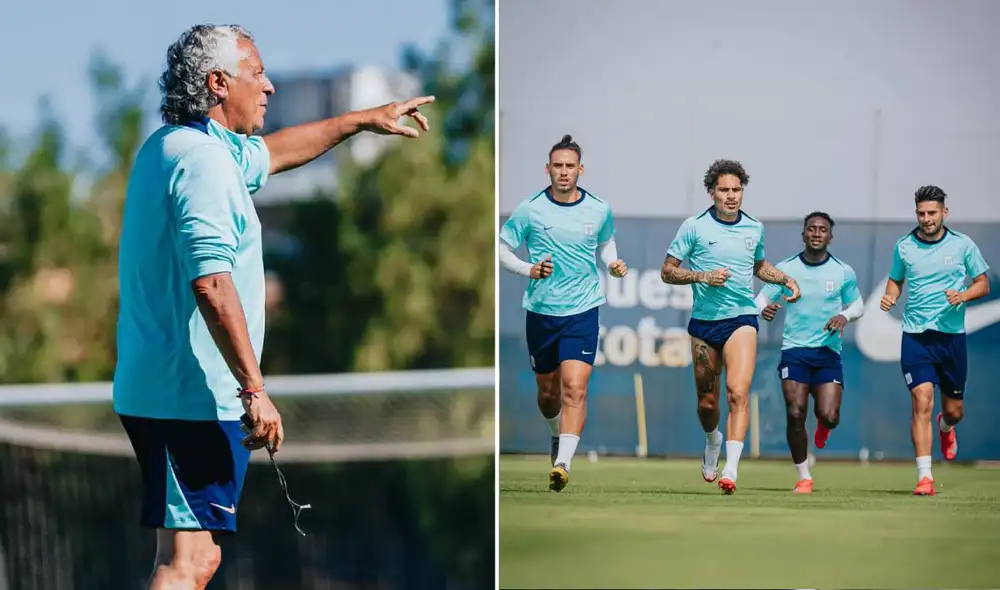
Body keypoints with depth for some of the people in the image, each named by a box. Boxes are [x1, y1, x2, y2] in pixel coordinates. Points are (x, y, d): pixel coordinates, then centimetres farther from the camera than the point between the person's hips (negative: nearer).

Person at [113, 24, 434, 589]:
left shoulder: (167, 147, 16)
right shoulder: (203, 160, -16)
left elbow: (271, 152, 35)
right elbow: (211, 284, -26)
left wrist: (364, 119, 42)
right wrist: (255, 389, -27)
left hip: (154, 393, 10)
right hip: (196, 397, -10)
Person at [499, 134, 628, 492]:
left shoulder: (599, 210, 1)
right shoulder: (529, 210, -4)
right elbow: (502, 249, 3)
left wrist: (614, 265, 0)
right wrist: (530, 270, -14)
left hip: (582, 311, -1)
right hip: (541, 311, 1)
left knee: (574, 386, -18)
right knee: (547, 390, 13)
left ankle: (563, 462, -24)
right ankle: (557, 433, 45)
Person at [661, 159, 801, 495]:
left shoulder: (754, 228, 7)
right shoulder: (694, 227, -2)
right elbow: (667, 271, 0)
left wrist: (785, 279, 11)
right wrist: (701, 276, -14)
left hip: (741, 319, 0)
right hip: (704, 320, 0)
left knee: (738, 392, -19)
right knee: (706, 400, 9)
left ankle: (731, 470, -23)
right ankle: (713, 441, 43)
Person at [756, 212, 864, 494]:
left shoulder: (843, 272, 2)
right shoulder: (785, 269, 1)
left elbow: (858, 304, 14)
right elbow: (761, 298, 5)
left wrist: (845, 315, -9)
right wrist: (764, 309, -19)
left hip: (829, 352, 0)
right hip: (794, 350, 0)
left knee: (829, 416, -12)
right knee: (795, 414, -13)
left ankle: (823, 424, 30)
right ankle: (804, 477, 4)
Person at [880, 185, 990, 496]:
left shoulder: (963, 245, 0)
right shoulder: (904, 246, 3)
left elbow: (983, 284, 6)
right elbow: (895, 280, 18)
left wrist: (962, 295, -15)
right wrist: (890, 296, -4)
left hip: (952, 334, 1)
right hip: (915, 336, -1)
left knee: (954, 410, 10)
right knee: (922, 401, -17)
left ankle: (946, 427, 50)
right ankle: (924, 477, -16)